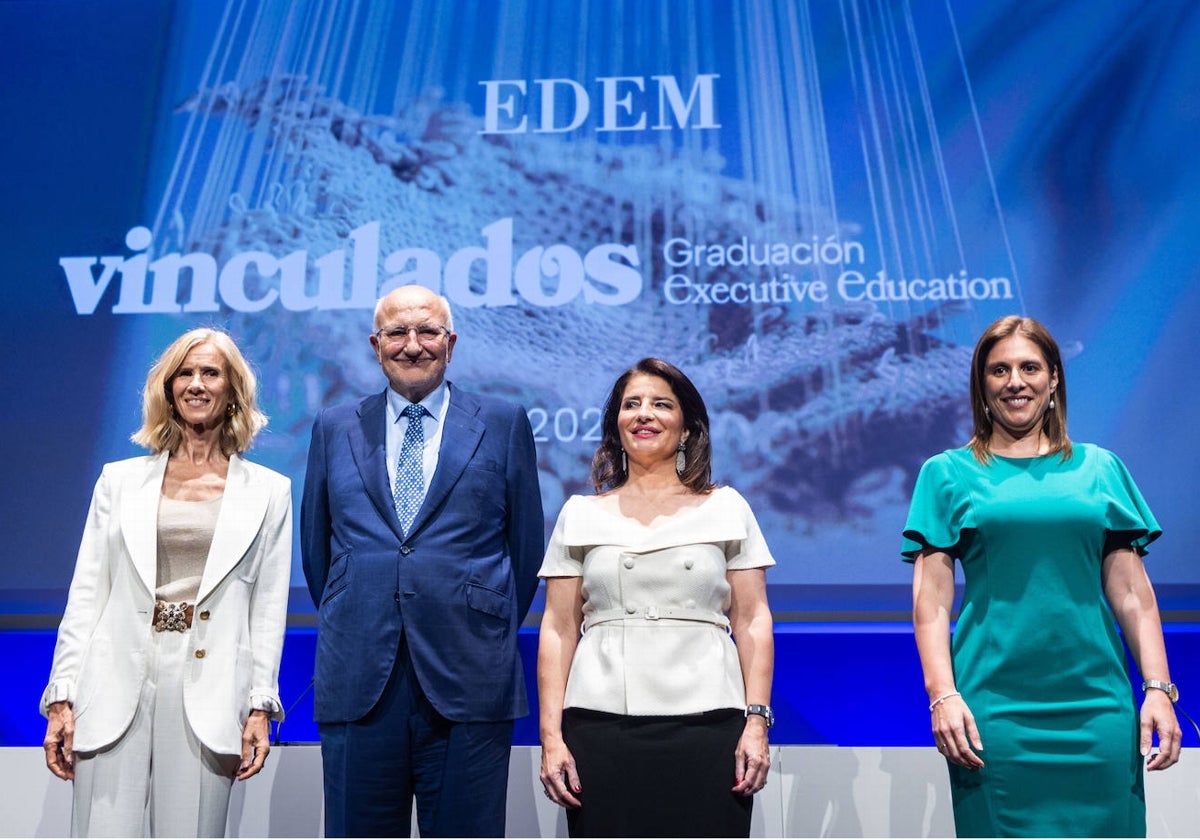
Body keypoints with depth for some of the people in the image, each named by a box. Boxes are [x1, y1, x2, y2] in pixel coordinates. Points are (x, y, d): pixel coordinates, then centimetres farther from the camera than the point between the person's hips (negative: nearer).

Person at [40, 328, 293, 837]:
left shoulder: (268, 491, 7)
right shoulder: (120, 480, 11)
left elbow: (270, 607, 5)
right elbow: (86, 594, 8)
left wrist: (261, 706, -1)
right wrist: (62, 698, 2)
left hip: (208, 696, -1)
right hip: (116, 686, 1)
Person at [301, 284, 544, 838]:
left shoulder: (503, 424, 5)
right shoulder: (334, 429, 11)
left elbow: (526, 542, 8)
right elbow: (315, 544, 17)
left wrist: (489, 634, 8)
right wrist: (348, 628, 14)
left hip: (469, 682, -1)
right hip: (358, 681, 2)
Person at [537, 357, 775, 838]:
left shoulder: (726, 508, 9)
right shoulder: (580, 515, 11)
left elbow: (752, 623, 5)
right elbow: (558, 630, 6)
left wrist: (757, 723, -4)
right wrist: (551, 736, -1)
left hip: (707, 726, 0)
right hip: (601, 724, 1)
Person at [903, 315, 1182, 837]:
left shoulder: (1100, 468, 11)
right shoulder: (948, 473, 4)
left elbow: (1132, 592, 9)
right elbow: (931, 599, -1)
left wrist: (1158, 687, 0)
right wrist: (942, 694, -10)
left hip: (1096, 704, 2)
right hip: (995, 709, -2)